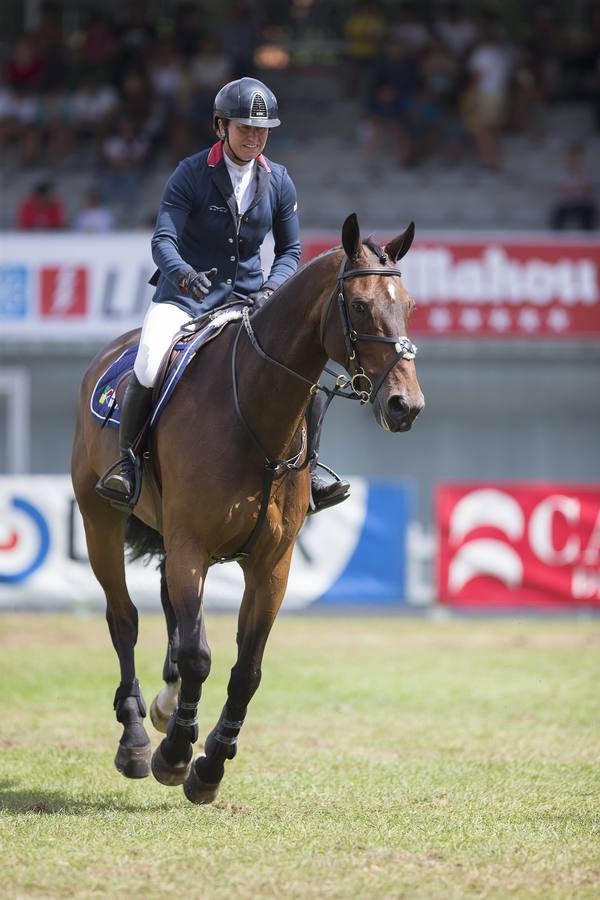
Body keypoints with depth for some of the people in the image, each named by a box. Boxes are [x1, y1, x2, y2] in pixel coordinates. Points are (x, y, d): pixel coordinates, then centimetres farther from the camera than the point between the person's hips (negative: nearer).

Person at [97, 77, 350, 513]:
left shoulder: (278, 182, 1)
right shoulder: (191, 174, -11)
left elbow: (290, 250, 6)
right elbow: (163, 240, -18)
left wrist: (271, 288, -15)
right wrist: (185, 275, -40)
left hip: (250, 299, 3)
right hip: (185, 294, -3)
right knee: (149, 370, -30)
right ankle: (126, 458, -9)